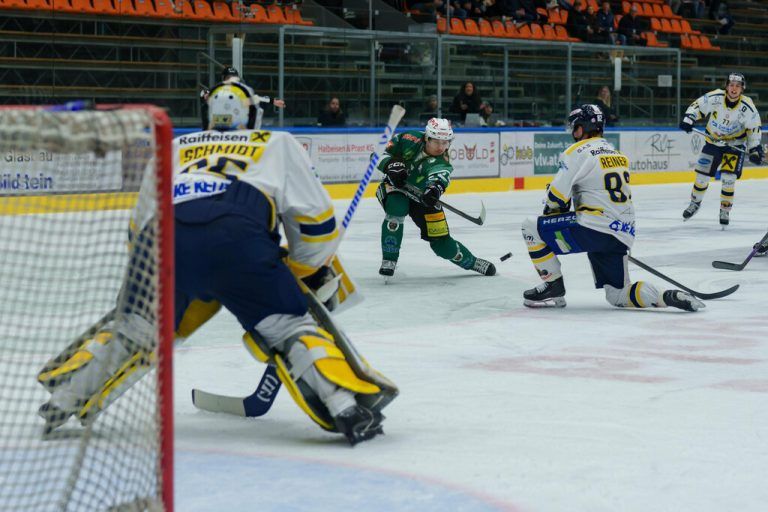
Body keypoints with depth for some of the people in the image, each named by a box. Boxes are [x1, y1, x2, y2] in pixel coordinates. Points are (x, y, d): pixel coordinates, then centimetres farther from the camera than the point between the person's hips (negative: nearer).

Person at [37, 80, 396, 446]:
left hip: (165, 237, 3)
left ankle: (61, 399, 20)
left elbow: (141, 222, 38)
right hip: (236, 238, -3)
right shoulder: (277, 144, 31)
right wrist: (307, 272, 40)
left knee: (136, 325, 24)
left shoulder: (173, 148, 39)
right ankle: (348, 406, -19)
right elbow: (315, 219, 24)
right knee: (287, 326, 2)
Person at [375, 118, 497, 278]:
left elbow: (439, 175, -48)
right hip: (394, 187, 0)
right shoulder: (409, 140, -20)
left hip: (422, 197, 0)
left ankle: (471, 261, 29)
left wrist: (435, 188, -71)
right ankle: (388, 260, -24)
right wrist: (392, 165, -29)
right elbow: (381, 153, -9)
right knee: (396, 206, -36)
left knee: (443, 245, -3)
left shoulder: (442, 163, -24)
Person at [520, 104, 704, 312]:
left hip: (595, 229, -8)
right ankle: (667, 297, -7)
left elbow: (558, 196, -7)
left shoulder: (578, 151, -6)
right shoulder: (618, 154, 20)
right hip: (622, 236, 8)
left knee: (532, 228, 3)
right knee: (618, 296, 16)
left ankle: (554, 288, 5)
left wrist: (550, 211, 15)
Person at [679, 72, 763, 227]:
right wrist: (688, 119, -23)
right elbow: (697, 106, -7)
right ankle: (695, 203, 30)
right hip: (713, 141, 2)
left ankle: (725, 211, 4)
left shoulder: (748, 107, -20)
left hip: (735, 144, -2)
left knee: (728, 178, -14)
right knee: (702, 175, 4)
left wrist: (755, 150, -11)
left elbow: (754, 129, -7)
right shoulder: (714, 97, -20)